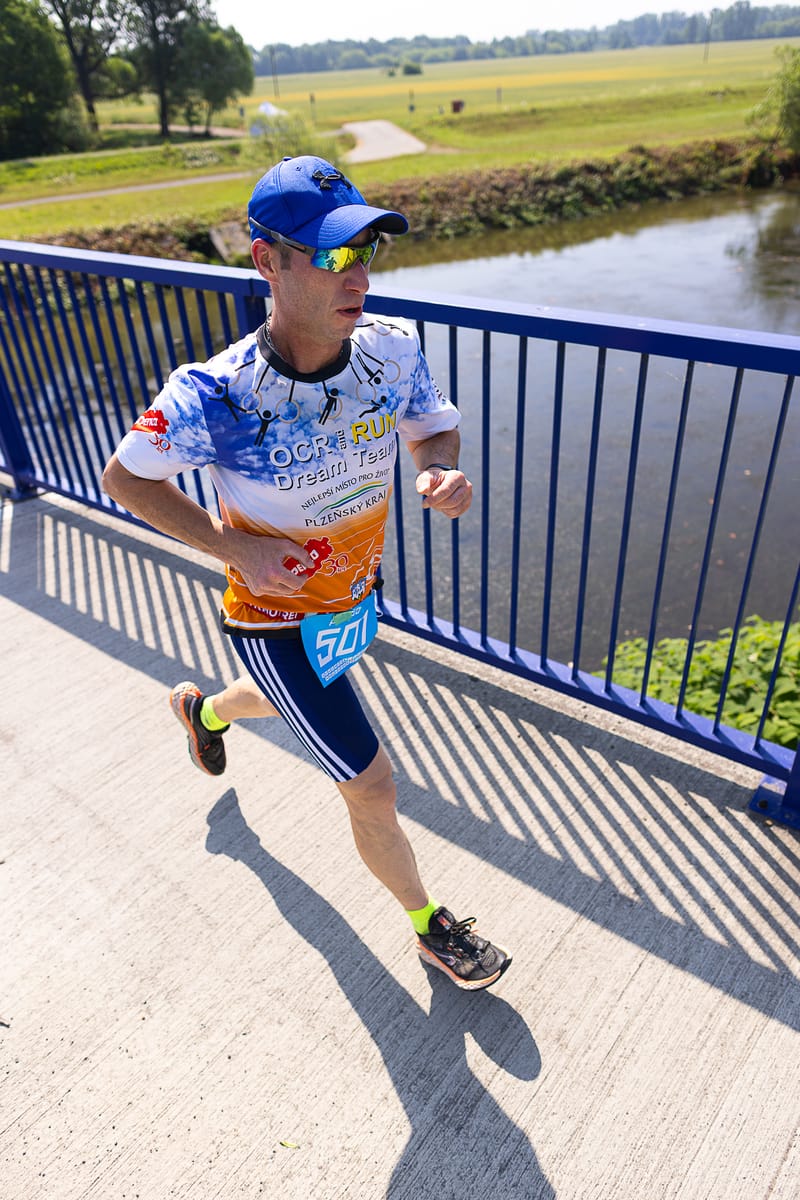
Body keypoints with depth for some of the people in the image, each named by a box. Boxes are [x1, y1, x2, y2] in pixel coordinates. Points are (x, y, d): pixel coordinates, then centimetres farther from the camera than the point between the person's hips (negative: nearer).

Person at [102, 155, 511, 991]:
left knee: (300, 699, 34)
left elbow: (434, 428, 1)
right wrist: (234, 548, -23)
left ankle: (203, 708, 71)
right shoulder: (216, 395, -30)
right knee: (371, 785, 1)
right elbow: (123, 478, -14)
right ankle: (431, 928, 32)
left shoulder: (392, 349, -17)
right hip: (275, 618, -6)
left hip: (355, 595, 6)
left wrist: (442, 472, -23)